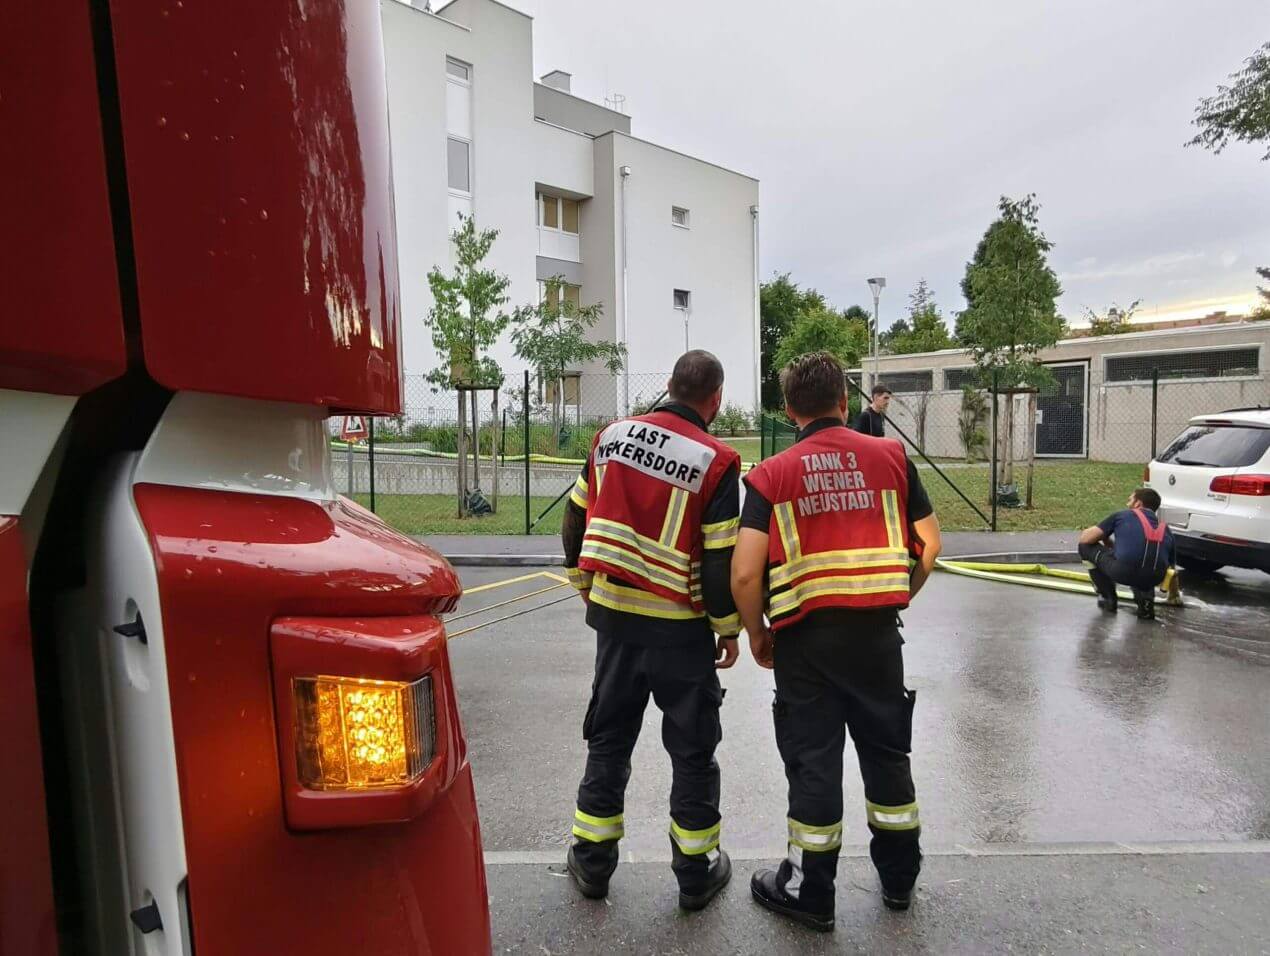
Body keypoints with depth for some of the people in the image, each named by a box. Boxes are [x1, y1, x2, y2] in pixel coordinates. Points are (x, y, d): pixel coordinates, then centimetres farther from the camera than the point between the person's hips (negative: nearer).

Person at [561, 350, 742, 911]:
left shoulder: (611, 438, 1)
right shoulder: (715, 461, -13)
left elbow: (576, 520, 6)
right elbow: (721, 559, -14)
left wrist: (586, 585, 20)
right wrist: (729, 628, 0)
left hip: (612, 616, 4)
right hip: (680, 629, -4)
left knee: (608, 739, 18)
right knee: (692, 749, 13)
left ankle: (591, 861, 30)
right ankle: (696, 874, 27)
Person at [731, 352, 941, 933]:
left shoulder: (771, 475, -4)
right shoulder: (892, 456, 3)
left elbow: (745, 573, -11)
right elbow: (930, 544, 6)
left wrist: (756, 635, 5)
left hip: (805, 635, -2)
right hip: (879, 630, 3)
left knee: (813, 759, 12)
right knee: (886, 751, 21)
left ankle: (809, 893, 28)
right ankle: (899, 877, 40)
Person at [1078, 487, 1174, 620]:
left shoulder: (1123, 515, 16)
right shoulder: (1165, 529, 27)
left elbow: (1085, 538, 11)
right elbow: (1170, 566, 34)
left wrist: (1105, 538, 34)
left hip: (1124, 572, -5)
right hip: (1152, 579, 6)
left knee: (1085, 546, 22)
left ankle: (1107, 598, 20)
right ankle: (1145, 600, 12)